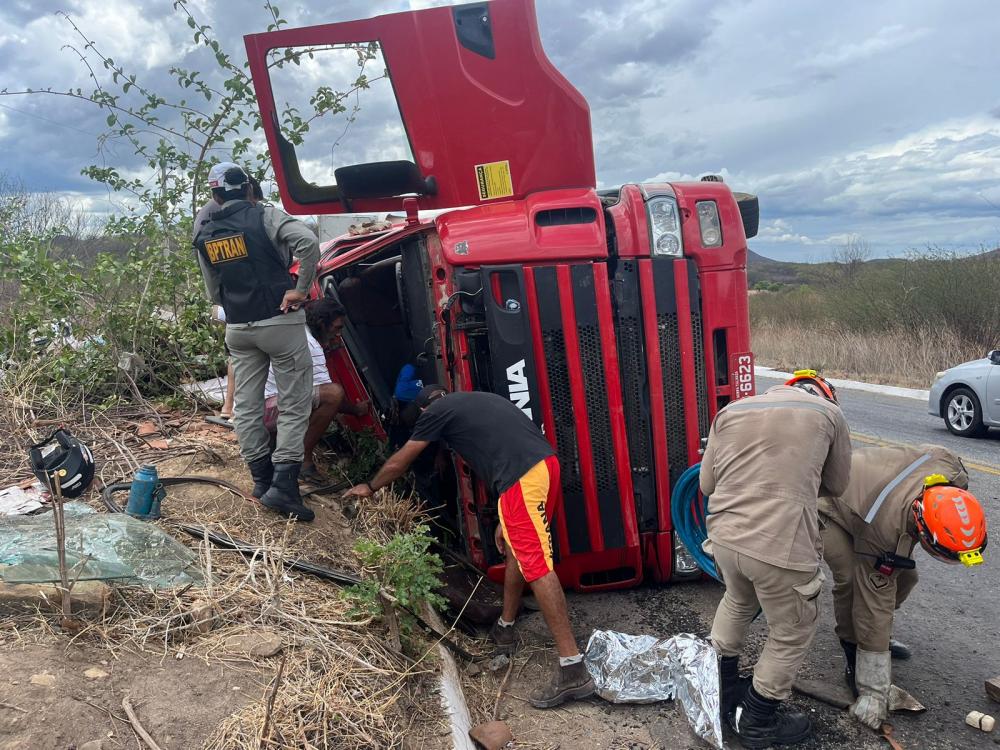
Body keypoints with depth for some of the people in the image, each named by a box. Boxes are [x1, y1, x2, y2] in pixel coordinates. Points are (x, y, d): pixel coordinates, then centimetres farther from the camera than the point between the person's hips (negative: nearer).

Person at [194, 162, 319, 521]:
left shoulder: (204, 236, 9)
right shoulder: (264, 216, -7)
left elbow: (213, 292, 14)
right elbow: (308, 241, -23)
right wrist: (300, 288, -14)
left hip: (238, 329, 5)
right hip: (280, 322, -5)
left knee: (246, 406, 12)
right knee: (294, 404, 0)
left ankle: (262, 478, 17)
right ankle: (283, 485, -7)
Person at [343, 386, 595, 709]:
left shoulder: (435, 412, 11)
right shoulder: (476, 400, 32)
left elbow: (398, 464, 22)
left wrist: (369, 487, 42)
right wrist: (505, 520, 32)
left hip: (522, 477, -9)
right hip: (546, 462, 9)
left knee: (535, 565, -10)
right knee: (517, 549, 23)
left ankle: (573, 670, -10)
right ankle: (504, 628, 38)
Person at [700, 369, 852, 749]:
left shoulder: (731, 411, 13)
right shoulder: (829, 413, 6)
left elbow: (707, 482, 11)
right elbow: (837, 486, 16)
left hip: (725, 538, 5)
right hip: (781, 548, -4)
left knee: (738, 603, 33)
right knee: (792, 633, 20)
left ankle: (720, 689, 47)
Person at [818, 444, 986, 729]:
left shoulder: (950, 468, -30)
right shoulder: (882, 532, -42)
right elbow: (874, 605, -34)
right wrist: (873, 692, -27)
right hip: (830, 508, -7)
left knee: (903, 577, 4)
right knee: (852, 580, -24)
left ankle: (878, 639, 25)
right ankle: (855, 660, -4)